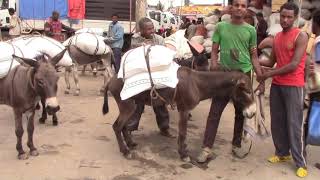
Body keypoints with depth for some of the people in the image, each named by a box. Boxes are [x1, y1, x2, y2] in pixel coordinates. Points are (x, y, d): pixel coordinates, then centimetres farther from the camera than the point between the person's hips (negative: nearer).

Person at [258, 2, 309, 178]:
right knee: (277, 121, 11)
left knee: (294, 124, -4)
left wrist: (269, 74, -13)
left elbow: (294, 65, -17)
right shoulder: (277, 36, 12)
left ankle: (301, 163, 5)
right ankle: (282, 153, 26)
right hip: (276, 85, 7)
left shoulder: (301, 36, -9)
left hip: (293, 86, -6)